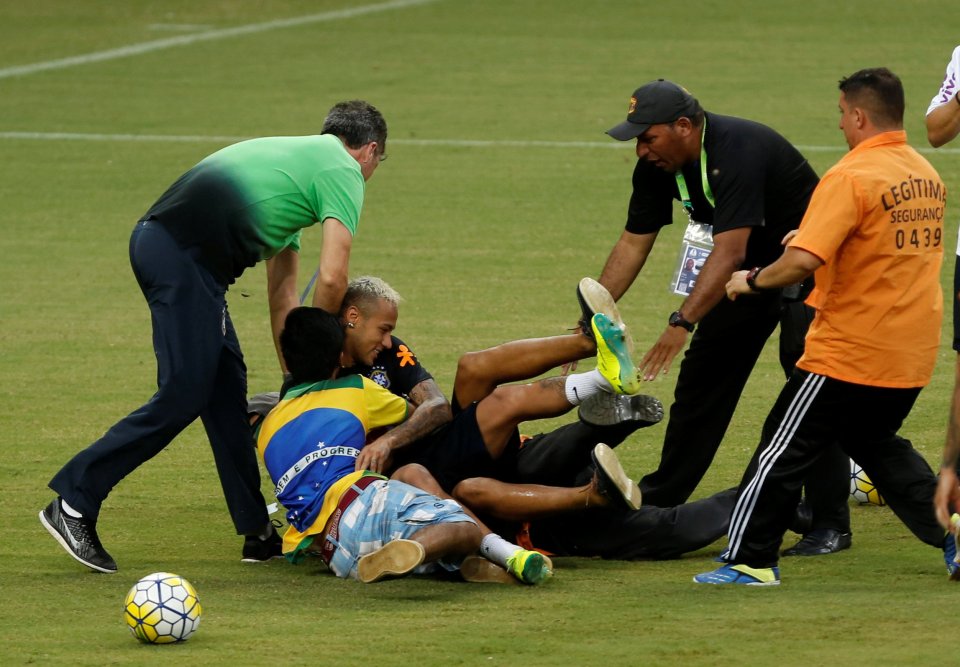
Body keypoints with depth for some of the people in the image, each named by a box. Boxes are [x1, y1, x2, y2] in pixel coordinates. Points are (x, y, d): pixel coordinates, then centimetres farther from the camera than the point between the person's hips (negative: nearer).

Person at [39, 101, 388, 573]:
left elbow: (282, 293, 33)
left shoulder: (299, 155, 32)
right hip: (185, 255, -10)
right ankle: (74, 505, -3)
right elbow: (331, 279, -6)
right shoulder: (343, 171, 5)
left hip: (157, 238, 10)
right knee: (182, 396, -7)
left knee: (227, 390, 13)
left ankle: (258, 534, 18)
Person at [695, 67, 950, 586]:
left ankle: (749, 560, 5)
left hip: (852, 350, -8)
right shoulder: (927, 175, 8)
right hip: (912, 353, 8)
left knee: (784, 449, 2)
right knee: (875, 442, 26)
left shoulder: (851, 177, -18)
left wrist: (752, 281, -10)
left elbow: (805, 260, -27)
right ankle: (951, 532, 19)